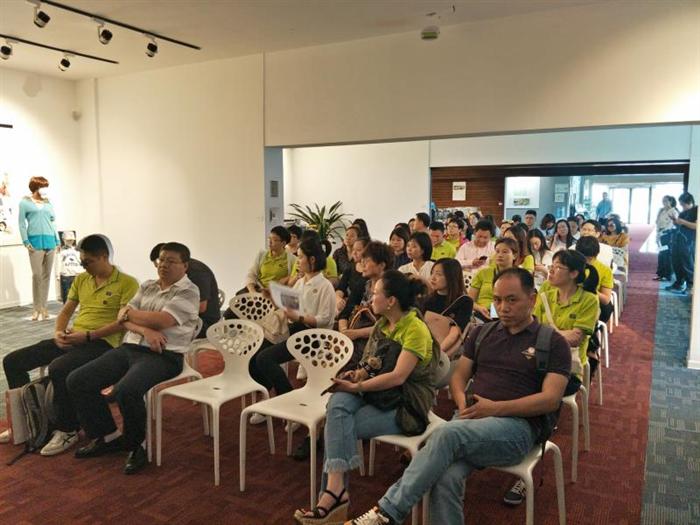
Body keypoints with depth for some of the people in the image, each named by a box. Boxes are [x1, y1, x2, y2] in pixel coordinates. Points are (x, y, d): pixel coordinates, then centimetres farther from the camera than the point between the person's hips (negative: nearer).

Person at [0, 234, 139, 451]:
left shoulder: (127, 283, -6)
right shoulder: (80, 280, 16)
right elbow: (65, 312, 18)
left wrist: (88, 335, -20)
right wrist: (58, 332, -3)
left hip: (101, 342, -8)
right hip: (72, 339, 8)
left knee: (58, 368, -34)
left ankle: (68, 431, -14)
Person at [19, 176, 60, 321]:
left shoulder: (48, 202, 17)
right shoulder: (25, 202, 5)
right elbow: (22, 224, 1)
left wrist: (57, 241, 13)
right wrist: (26, 241, -8)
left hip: (50, 241, 4)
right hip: (36, 241, -4)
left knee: (47, 275, 5)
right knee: (37, 275, -8)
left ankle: (43, 307, 11)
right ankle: (37, 308, 1)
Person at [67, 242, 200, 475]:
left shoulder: (188, 291, -4)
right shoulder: (147, 286, 17)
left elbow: (161, 320, -16)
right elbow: (123, 318, 7)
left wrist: (129, 313, 0)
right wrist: (145, 330, -13)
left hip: (163, 355, -7)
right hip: (129, 348, 8)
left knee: (126, 391, -33)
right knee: (77, 381, -3)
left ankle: (135, 445, -4)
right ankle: (107, 436, 13)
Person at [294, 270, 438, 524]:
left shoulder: (416, 330, -13)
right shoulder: (382, 325, 12)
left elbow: (397, 377, -21)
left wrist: (357, 386, -17)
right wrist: (358, 374, -2)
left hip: (405, 406, -6)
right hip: (376, 394, 7)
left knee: (338, 427, -25)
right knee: (338, 403, -27)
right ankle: (335, 489, -34)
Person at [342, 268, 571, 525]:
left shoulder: (553, 343, 4)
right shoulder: (482, 333, 17)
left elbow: (550, 399, -6)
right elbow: (458, 376, 17)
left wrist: (495, 408, -14)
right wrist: (463, 402, -6)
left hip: (517, 425, -4)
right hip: (471, 421, 4)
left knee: (447, 433, -34)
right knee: (446, 478, -30)